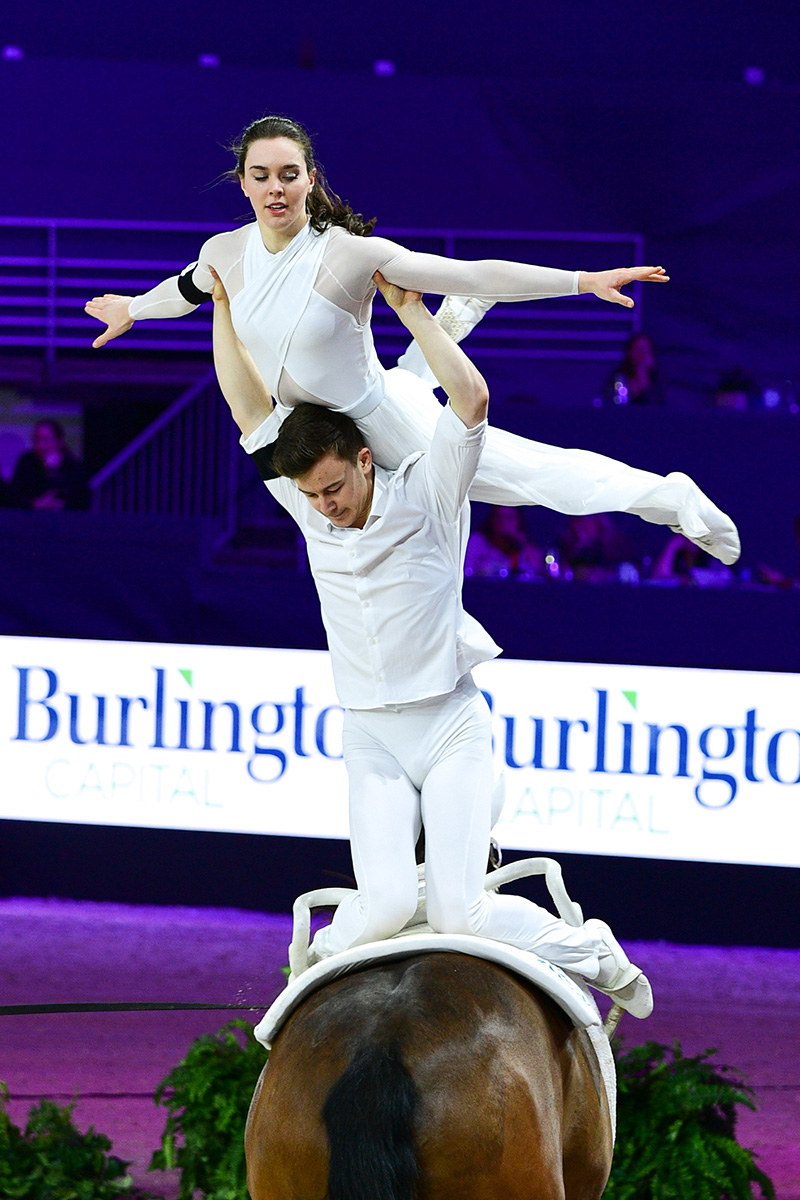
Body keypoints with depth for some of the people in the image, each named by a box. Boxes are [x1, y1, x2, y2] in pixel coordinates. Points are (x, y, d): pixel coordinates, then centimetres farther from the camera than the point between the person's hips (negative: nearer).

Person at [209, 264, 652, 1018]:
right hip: (371, 740, 3)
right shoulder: (310, 509, 2)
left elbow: (471, 398, -23)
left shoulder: (426, 497, -8)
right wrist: (222, 298, 4)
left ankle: (587, 950, 11)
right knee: (387, 904, -20)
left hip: (451, 728, -3)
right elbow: (247, 405, 4)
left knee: (458, 913, -15)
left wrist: (406, 306, -20)